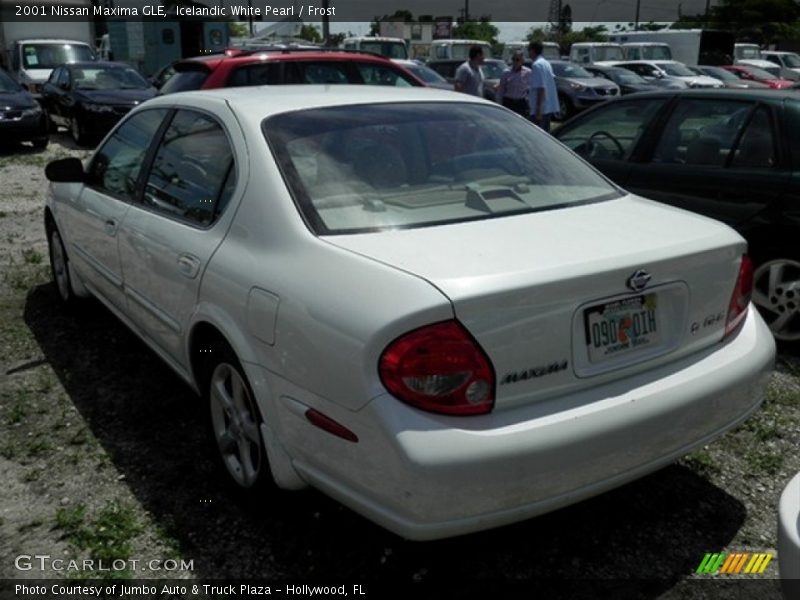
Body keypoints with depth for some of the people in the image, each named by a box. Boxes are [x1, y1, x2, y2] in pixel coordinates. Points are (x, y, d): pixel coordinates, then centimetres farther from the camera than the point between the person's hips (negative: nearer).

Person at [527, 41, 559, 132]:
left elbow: (541, 88, -21)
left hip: (541, 108, -9)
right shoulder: (546, 63, 15)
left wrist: (538, 109, -22)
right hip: (550, 107, 9)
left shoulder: (537, 65, -14)